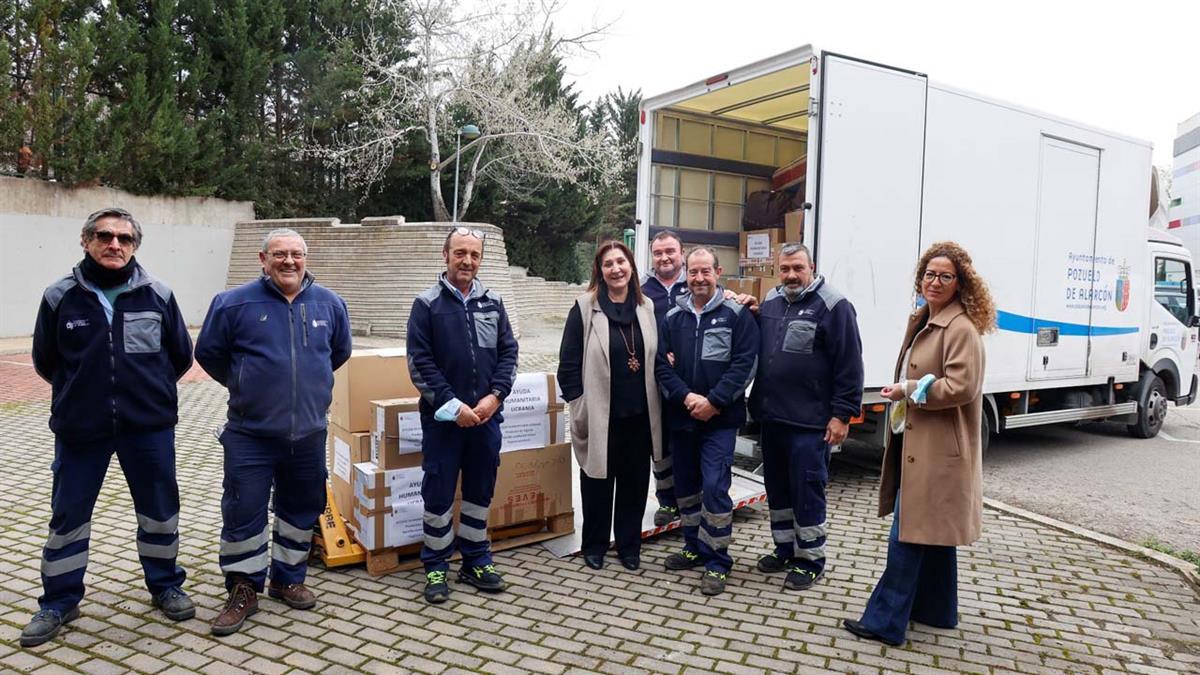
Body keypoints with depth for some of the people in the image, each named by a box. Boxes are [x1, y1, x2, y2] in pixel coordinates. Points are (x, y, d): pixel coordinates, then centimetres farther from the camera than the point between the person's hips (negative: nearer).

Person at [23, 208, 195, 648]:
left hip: (150, 427, 0)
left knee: (160, 510, 11)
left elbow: (181, 355, 8)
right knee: (68, 514, 11)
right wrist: (81, 392, 13)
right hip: (79, 429, 0)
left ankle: (165, 586, 31)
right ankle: (58, 603, 29)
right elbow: (44, 361, 9)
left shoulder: (157, 295, -4)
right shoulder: (60, 297, -4)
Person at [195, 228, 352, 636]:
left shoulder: (330, 304, 1)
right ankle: (244, 590, 19)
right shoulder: (234, 303, -8)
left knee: (301, 509, 14)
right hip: (251, 434, -3)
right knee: (243, 513, 2)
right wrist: (243, 387, 11)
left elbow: (339, 352, 18)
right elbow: (208, 353, 5)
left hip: (309, 433, 3)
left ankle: (288, 579, 33)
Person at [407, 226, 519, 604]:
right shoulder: (427, 304, -3)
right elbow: (419, 363, -8)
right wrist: (452, 405, -14)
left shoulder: (493, 302, 7)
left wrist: (495, 395, -7)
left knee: (481, 491, 12)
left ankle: (476, 562, 26)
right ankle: (436, 567, 19)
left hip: (486, 415, 4)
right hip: (443, 417, -3)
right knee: (439, 493, 4)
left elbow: (508, 352, 7)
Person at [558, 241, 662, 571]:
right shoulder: (585, 307, -6)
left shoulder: (646, 307, 7)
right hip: (600, 415, -3)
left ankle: (629, 544, 29)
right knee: (598, 482, 10)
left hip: (640, 415, 4)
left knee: (635, 481, 12)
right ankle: (595, 545, 28)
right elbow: (569, 362, -6)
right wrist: (579, 406, -9)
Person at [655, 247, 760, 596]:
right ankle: (694, 548, 31)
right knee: (685, 485, 14)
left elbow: (744, 364, -10)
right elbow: (662, 364, 3)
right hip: (682, 418, 5)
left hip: (720, 420, -5)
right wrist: (686, 397, -12)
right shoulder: (673, 317, 8)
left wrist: (713, 401, -16)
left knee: (715, 486, -9)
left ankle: (717, 561, 6)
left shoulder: (736, 314, -4)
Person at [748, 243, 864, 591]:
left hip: (809, 422, -7)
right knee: (776, 487, 16)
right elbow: (755, 351, 25)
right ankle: (784, 549, 32)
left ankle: (810, 559, 17)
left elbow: (849, 365, -11)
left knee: (807, 492, 2)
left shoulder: (833, 306, -9)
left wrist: (842, 414, -13)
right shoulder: (770, 302, 11)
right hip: (771, 417, 7)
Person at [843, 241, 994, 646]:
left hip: (937, 449, -10)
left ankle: (885, 622, 0)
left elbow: (961, 387, -24)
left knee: (909, 534, -7)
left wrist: (908, 390, -16)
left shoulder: (961, 329, -16)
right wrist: (905, 393, 10)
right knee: (932, 531, 18)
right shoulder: (923, 321, 14)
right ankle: (936, 611, 30)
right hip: (917, 441, 10)